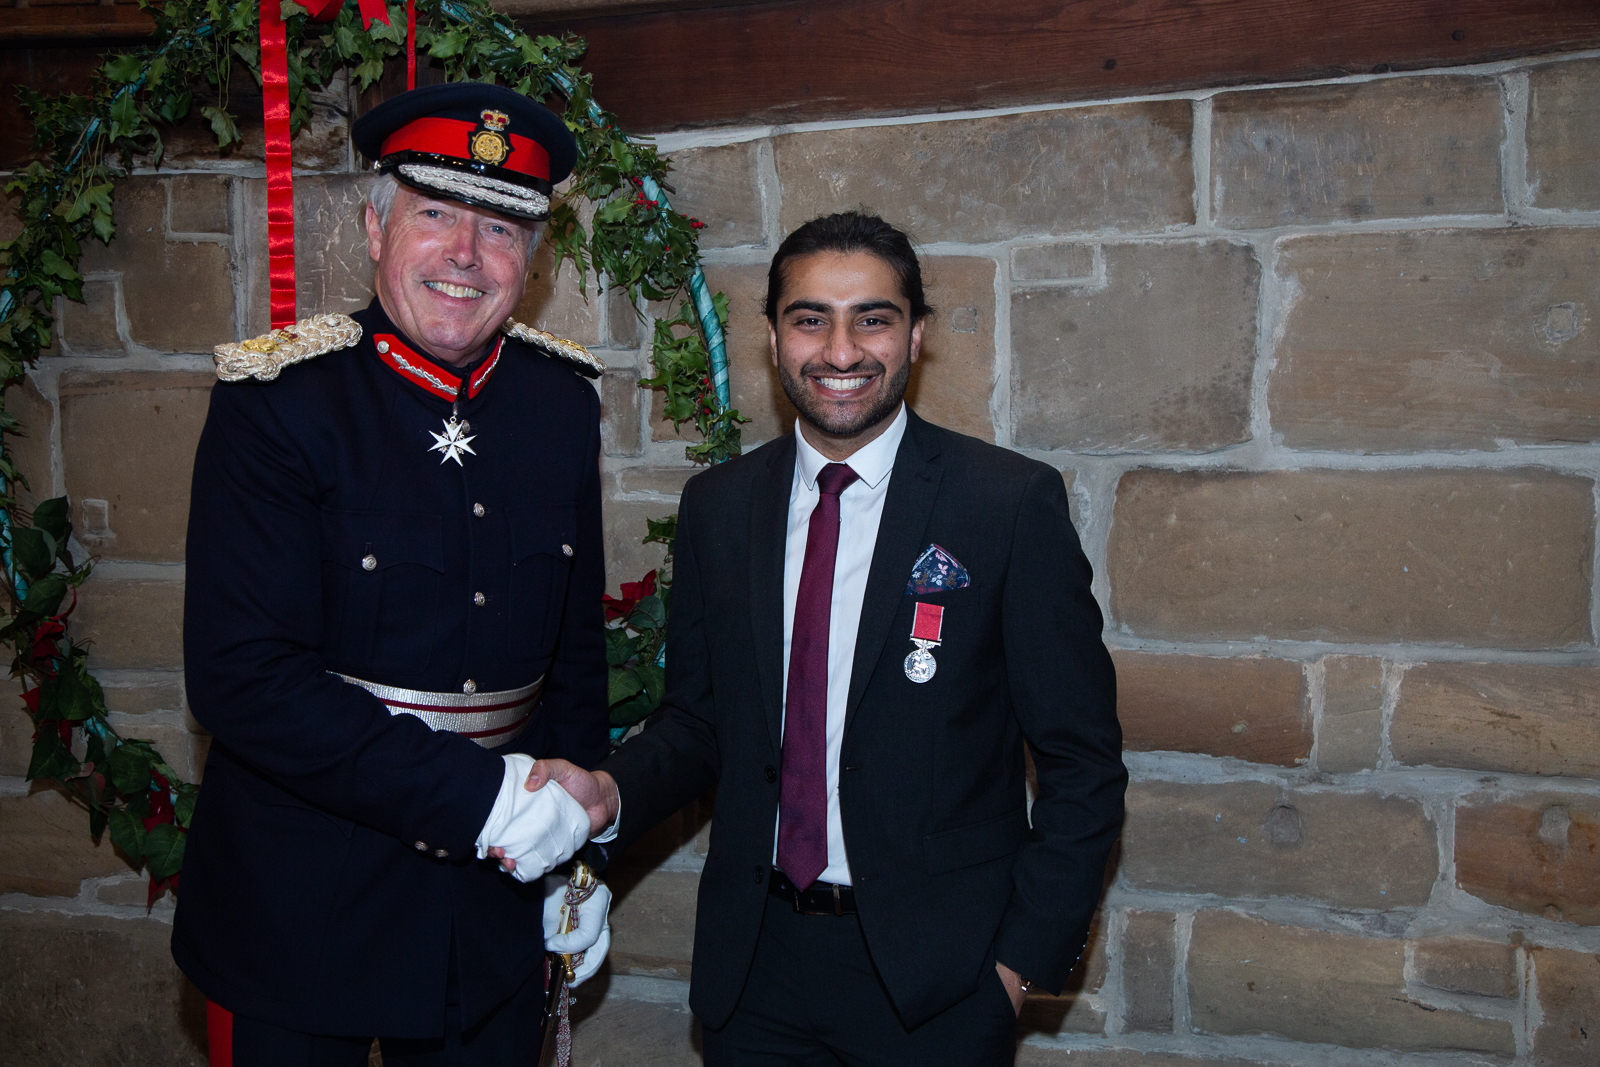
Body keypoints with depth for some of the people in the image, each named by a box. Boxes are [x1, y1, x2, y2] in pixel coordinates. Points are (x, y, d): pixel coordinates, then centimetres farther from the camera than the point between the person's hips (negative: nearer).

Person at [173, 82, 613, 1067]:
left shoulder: (563, 400, 1)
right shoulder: (278, 401, -13)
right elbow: (242, 676, -20)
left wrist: (574, 848, 8)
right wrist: (478, 793, -24)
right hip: (297, 911, -4)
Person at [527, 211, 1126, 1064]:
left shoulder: (1014, 503, -9)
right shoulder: (717, 505, 2)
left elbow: (1082, 762, -6)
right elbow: (697, 717, 8)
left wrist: (1025, 960, -9)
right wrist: (610, 792, -11)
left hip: (936, 978, -3)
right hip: (752, 967, 3)